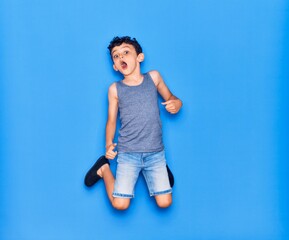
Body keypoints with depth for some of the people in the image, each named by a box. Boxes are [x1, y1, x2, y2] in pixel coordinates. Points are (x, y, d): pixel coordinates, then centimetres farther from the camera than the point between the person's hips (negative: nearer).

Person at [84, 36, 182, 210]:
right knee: (120, 204, -6)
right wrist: (109, 144, -9)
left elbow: (169, 97, 16)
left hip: (155, 152, 1)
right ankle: (104, 169, 19)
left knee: (165, 203, -3)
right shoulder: (115, 89, 0)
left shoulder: (153, 77, 2)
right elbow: (112, 120, 6)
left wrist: (176, 103, -8)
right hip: (128, 154, -1)